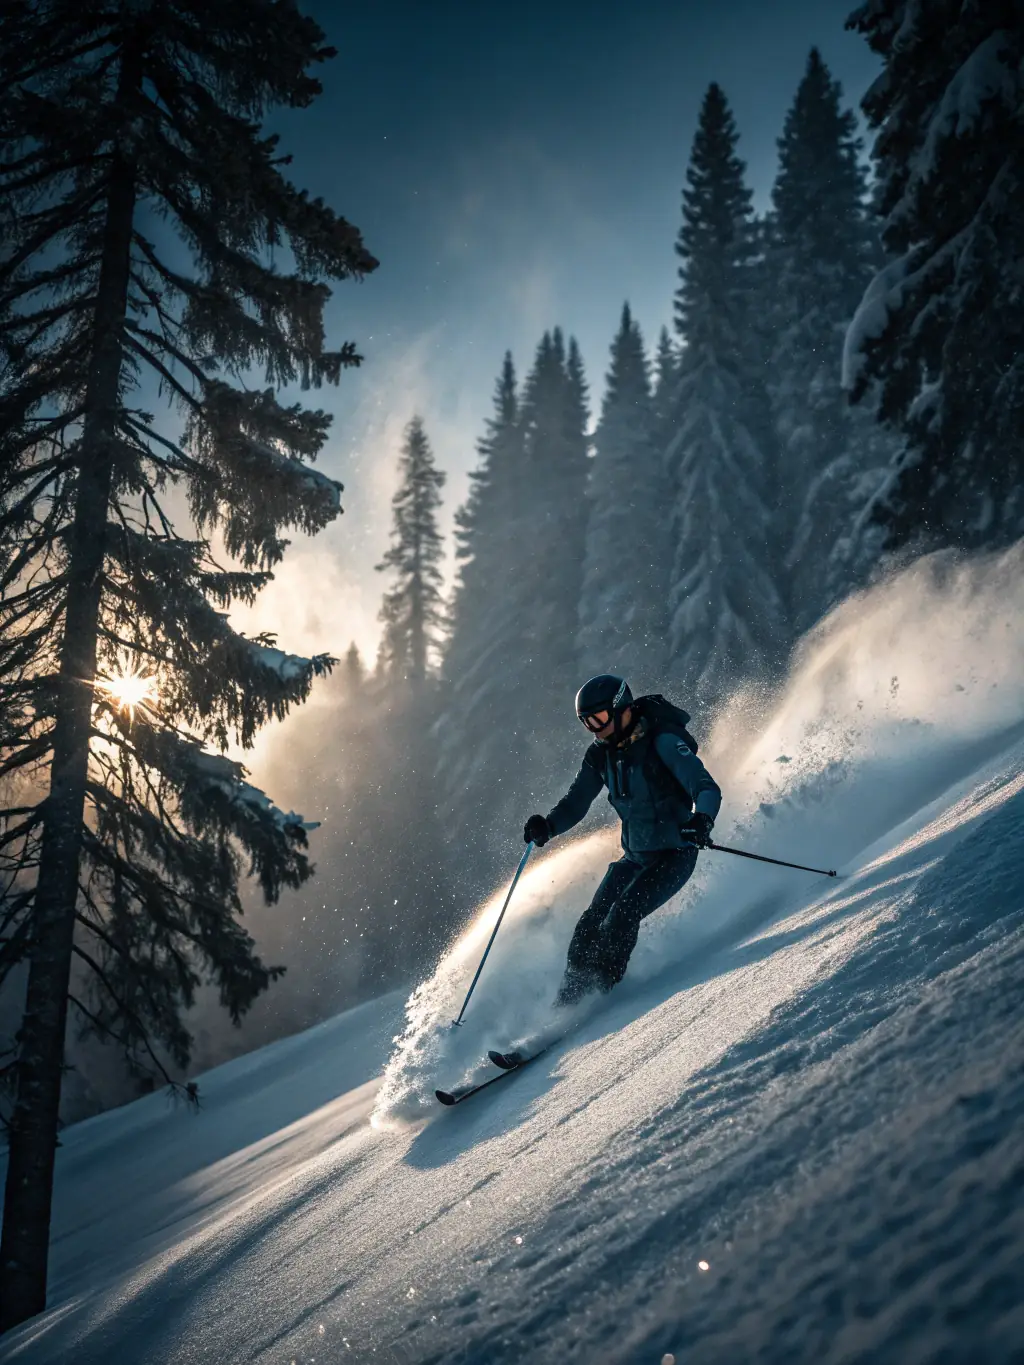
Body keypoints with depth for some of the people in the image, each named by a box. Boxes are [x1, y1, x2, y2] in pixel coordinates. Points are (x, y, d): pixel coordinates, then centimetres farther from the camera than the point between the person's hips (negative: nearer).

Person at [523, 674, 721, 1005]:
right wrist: (547, 825, -13)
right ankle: (569, 999, 5)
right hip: (634, 857, 6)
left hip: (674, 855, -6)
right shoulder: (600, 755, 0)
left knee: (623, 914, -23)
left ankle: (601, 988, -11)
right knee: (592, 922, -5)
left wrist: (702, 819, -49)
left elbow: (707, 788, -27)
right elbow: (575, 804, 8)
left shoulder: (662, 742, -20)